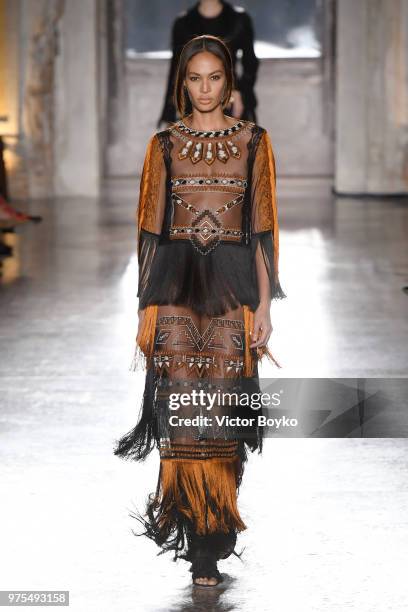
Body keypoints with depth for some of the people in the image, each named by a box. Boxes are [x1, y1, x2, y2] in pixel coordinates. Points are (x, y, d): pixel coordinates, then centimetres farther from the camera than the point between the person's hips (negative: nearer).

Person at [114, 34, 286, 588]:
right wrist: (146, 307, 4)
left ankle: (209, 546, 7)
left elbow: (263, 227, 5)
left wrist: (264, 304, -2)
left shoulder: (253, 141, 7)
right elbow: (151, 228, 9)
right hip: (176, 282, 1)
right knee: (182, 411, -8)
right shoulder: (164, 144, 9)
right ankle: (204, 545, 2)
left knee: (222, 412, -3)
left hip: (232, 283, 0)